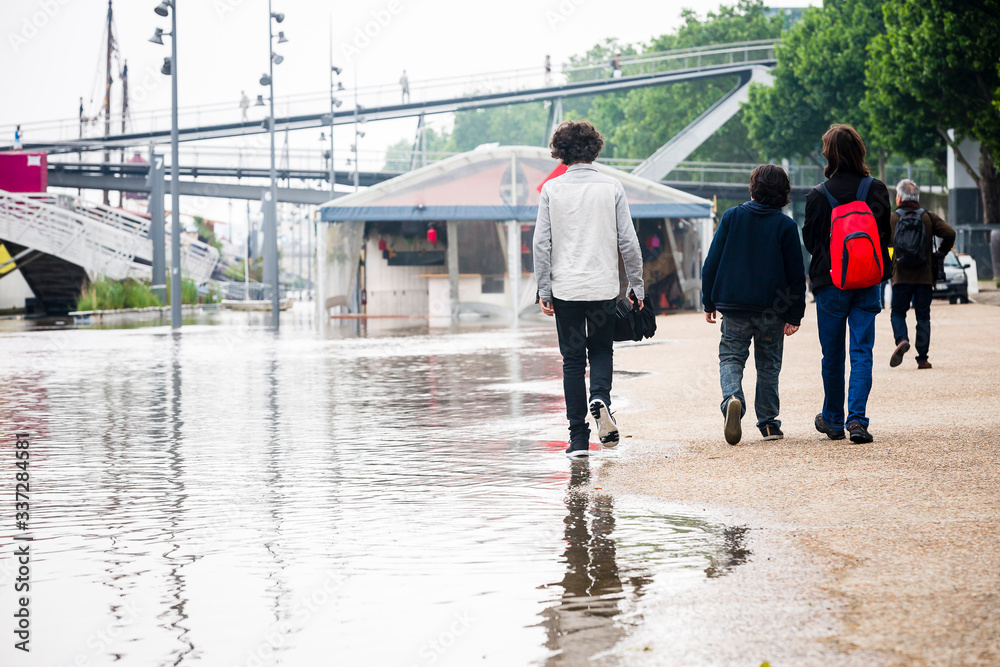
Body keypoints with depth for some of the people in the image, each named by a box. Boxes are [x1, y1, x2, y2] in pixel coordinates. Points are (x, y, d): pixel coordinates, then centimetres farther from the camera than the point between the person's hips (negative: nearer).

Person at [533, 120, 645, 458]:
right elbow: (628, 241, 0)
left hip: (565, 289, 0)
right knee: (601, 349, 17)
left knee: (572, 359, 7)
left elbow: (542, 243, -3)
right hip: (604, 287, 0)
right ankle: (601, 399, -13)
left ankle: (579, 438, 3)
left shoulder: (551, 189, -1)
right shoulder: (611, 187, 0)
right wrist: (636, 285, 8)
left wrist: (544, 290, 2)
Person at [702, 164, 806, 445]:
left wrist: (709, 302, 9)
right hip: (771, 309, 0)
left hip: (734, 306, 0)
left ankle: (732, 398, -24)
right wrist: (795, 315, 3)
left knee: (731, 356, 6)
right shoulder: (786, 226, -2)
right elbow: (796, 274, -2)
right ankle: (768, 423, 15)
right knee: (768, 364, 13)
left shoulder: (732, 217, 1)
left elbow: (712, 262, 1)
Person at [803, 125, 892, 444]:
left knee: (833, 356, 10)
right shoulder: (876, 189, -3)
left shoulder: (818, 195, -8)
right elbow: (887, 233, 3)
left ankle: (832, 420, 22)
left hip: (831, 283, -1)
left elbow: (809, 240, 0)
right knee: (862, 352, 1)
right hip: (868, 283, 1)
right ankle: (857, 420, -11)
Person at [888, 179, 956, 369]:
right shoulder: (929, 217, 3)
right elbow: (950, 233, -7)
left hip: (901, 277, -1)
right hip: (924, 277, 1)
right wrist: (941, 253, 8)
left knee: (897, 313, 10)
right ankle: (922, 358, 1)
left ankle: (901, 340, -19)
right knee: (923, 317, 6)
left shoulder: (891, 219, 3)